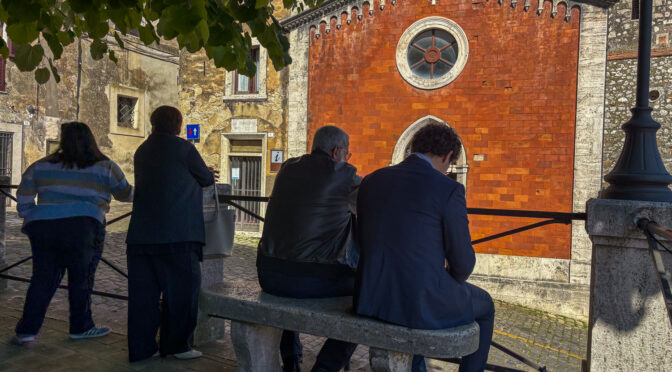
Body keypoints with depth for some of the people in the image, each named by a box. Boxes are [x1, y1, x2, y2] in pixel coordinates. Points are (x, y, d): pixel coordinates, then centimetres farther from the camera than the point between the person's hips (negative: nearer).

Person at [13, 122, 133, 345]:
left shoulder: (41, 166, 14)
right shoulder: (105, 167, 6)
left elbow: (23, 199, 14)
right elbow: (124, 194, 16)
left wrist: (32, 221, 24)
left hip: (41, 226, 3)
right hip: (81, 226, -3)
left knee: (42, 279, 11)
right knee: (81, 278, 9)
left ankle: (26, 330, 11)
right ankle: (80, 327, 19)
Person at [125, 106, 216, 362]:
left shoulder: (142, 151, 15)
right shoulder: (182, 148, -5)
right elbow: (206, 179, 3)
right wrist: (209, 175, 28)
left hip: (140, 234, 7)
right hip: (177, 234, -6)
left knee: (142, 292, 10)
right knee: (181, 289, 5)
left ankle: (141, 347, 15)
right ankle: (176, 345, 10)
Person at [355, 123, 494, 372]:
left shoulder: (372, 181, 7)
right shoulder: (449, 190, -11)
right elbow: (462, 260, -6)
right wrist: (450, 285, 17)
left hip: (373, 296, 6)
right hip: (421, 297, -5)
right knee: (483, 306, 27)